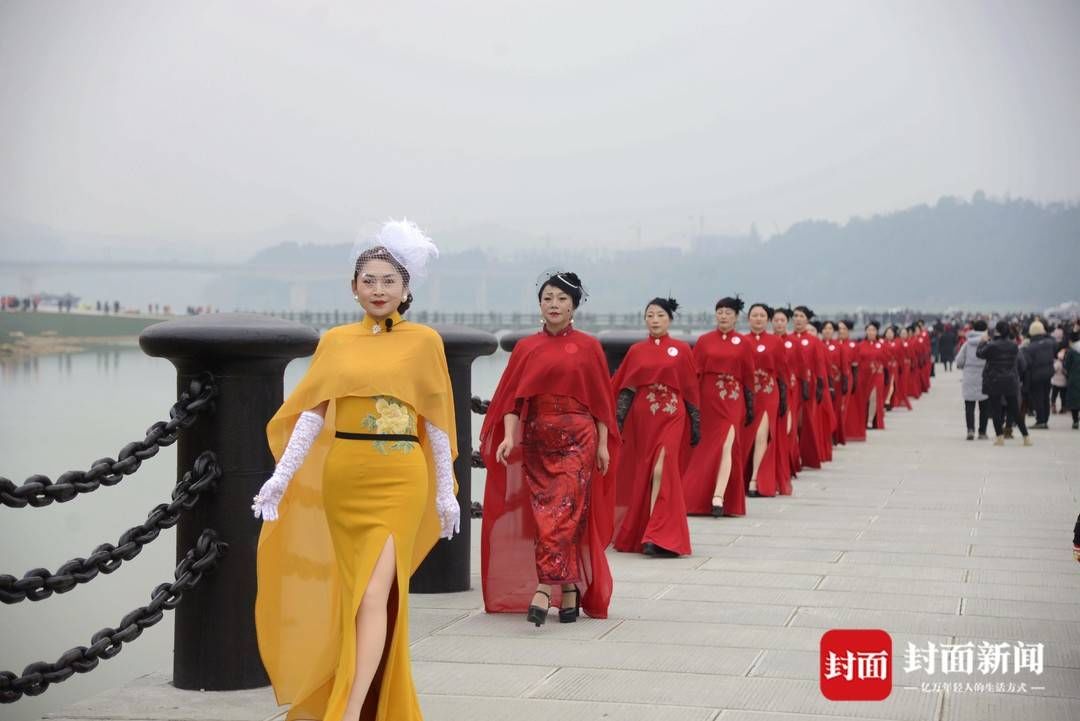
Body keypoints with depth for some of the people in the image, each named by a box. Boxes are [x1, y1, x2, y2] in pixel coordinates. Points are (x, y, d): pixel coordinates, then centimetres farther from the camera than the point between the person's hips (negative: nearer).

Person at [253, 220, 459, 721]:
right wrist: (281, 476, -8)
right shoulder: (336, 342, 7)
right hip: (343, 479, 3)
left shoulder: (424, 341, 2)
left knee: (374, 592, -12)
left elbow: (435, 420, 4)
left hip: (400, 479, -3)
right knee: (358, 590, 11)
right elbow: (312, 412, 1)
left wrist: (446, 492, 5)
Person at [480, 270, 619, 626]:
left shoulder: (588, 347, 4)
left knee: (565, 511, -12)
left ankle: (544, 591, -18)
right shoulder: (526, 348, 8)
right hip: (536, 439, 3)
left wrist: (603, 444, 1)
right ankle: (570, 590, 11)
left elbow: (600, 398, 5)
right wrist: (509, 436, -10)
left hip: (578, 438, -2)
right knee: (545, 514, 0)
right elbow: (513, 395, 3)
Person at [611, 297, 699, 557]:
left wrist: (696, 424, 2)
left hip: (671, 419, -2)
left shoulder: (682, 350, 3)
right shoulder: (636, 351, 8)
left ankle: (658, 537, -13)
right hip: (640, 419, 3)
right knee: (640, 476, 7)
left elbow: (691, 390, 4)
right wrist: (617, 421, -3)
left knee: (661, 471, -14)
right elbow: (625, 389, 6)